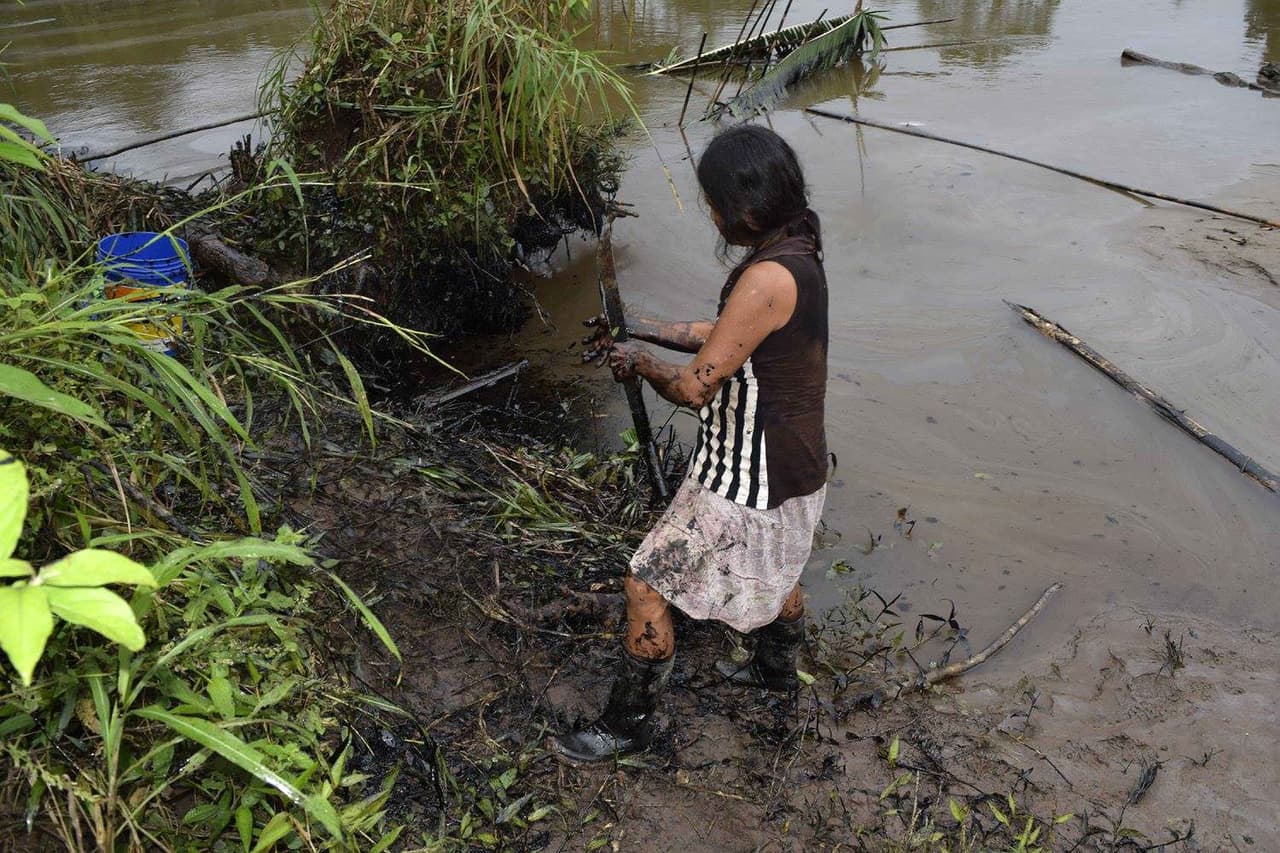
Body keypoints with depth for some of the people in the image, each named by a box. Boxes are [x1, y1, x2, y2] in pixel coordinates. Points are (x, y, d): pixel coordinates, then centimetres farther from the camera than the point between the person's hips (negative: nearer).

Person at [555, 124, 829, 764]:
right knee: (774, 568, 32)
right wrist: (641, 329, 11)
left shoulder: (768, 279, -30)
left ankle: (627, 724, 22)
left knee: (646, 586, 3)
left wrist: (641, 365, -6)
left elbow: (694, 387, -26)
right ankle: (776, 670, 58)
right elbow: (724, 338, 13)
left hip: (751, 481, -10)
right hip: (791, 465, 10)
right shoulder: (796, 254, 1)